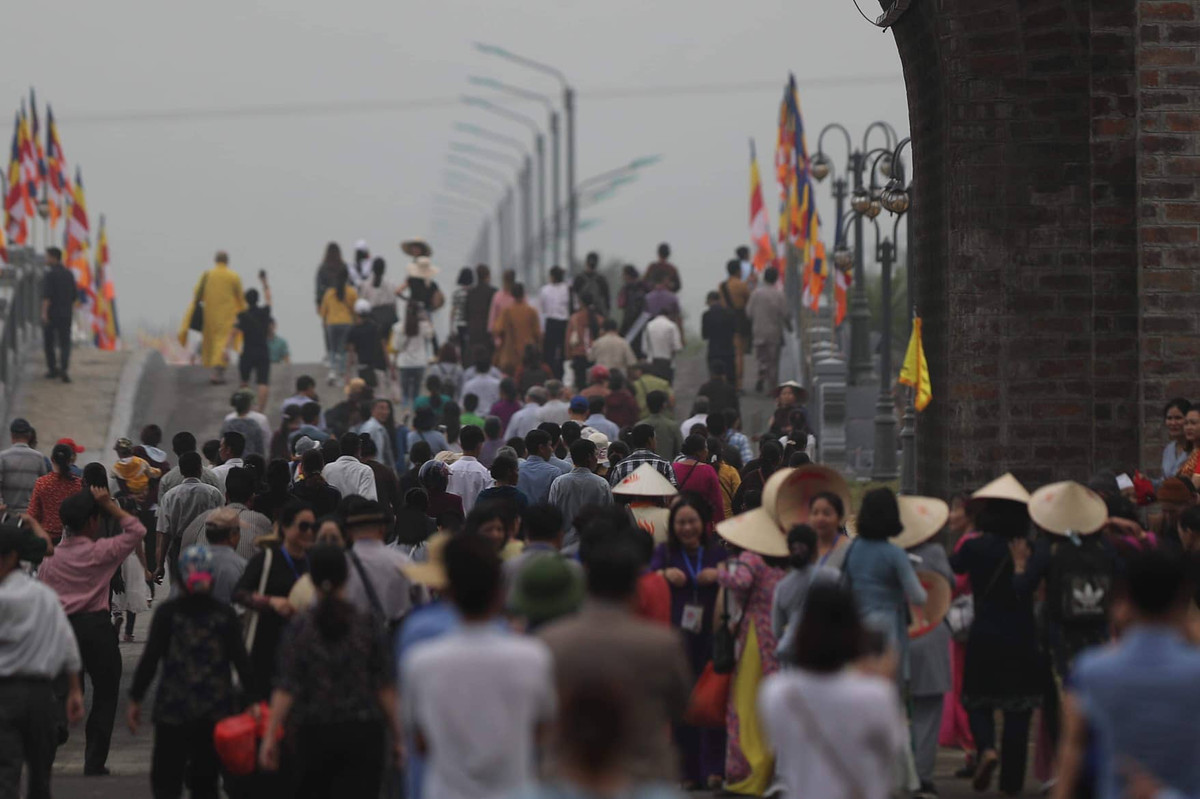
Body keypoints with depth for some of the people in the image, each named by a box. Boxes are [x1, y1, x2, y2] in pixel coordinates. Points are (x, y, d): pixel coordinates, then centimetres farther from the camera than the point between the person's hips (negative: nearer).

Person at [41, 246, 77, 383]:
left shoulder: (49, 275, -10)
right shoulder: (69, 274, 8)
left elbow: (47, 295, -20)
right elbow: (74, 295, 14)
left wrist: (44, 312, -25)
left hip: (51, 314, -4)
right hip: (66, 314, 4)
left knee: (48, 342, 13)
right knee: (65, 343, 0)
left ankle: (52, 369, 20)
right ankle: (64, 369, -19)